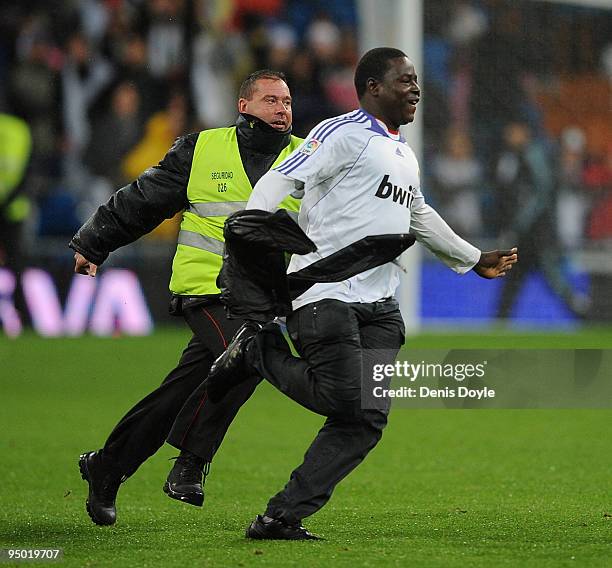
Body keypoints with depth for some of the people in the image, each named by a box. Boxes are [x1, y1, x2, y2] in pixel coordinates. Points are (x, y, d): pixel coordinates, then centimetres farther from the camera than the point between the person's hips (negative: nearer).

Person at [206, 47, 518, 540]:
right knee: (344, 401, -18)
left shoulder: (404, 156, 23)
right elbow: (279, 181, -14)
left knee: (367, 420, -5)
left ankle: (282, 518, -1)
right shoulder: (343, 134, -4)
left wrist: (475, 260, 50)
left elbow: (420, 218, 40)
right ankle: (257, 351, 7)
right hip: (325, 294, -8)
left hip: (379, 305, 8)